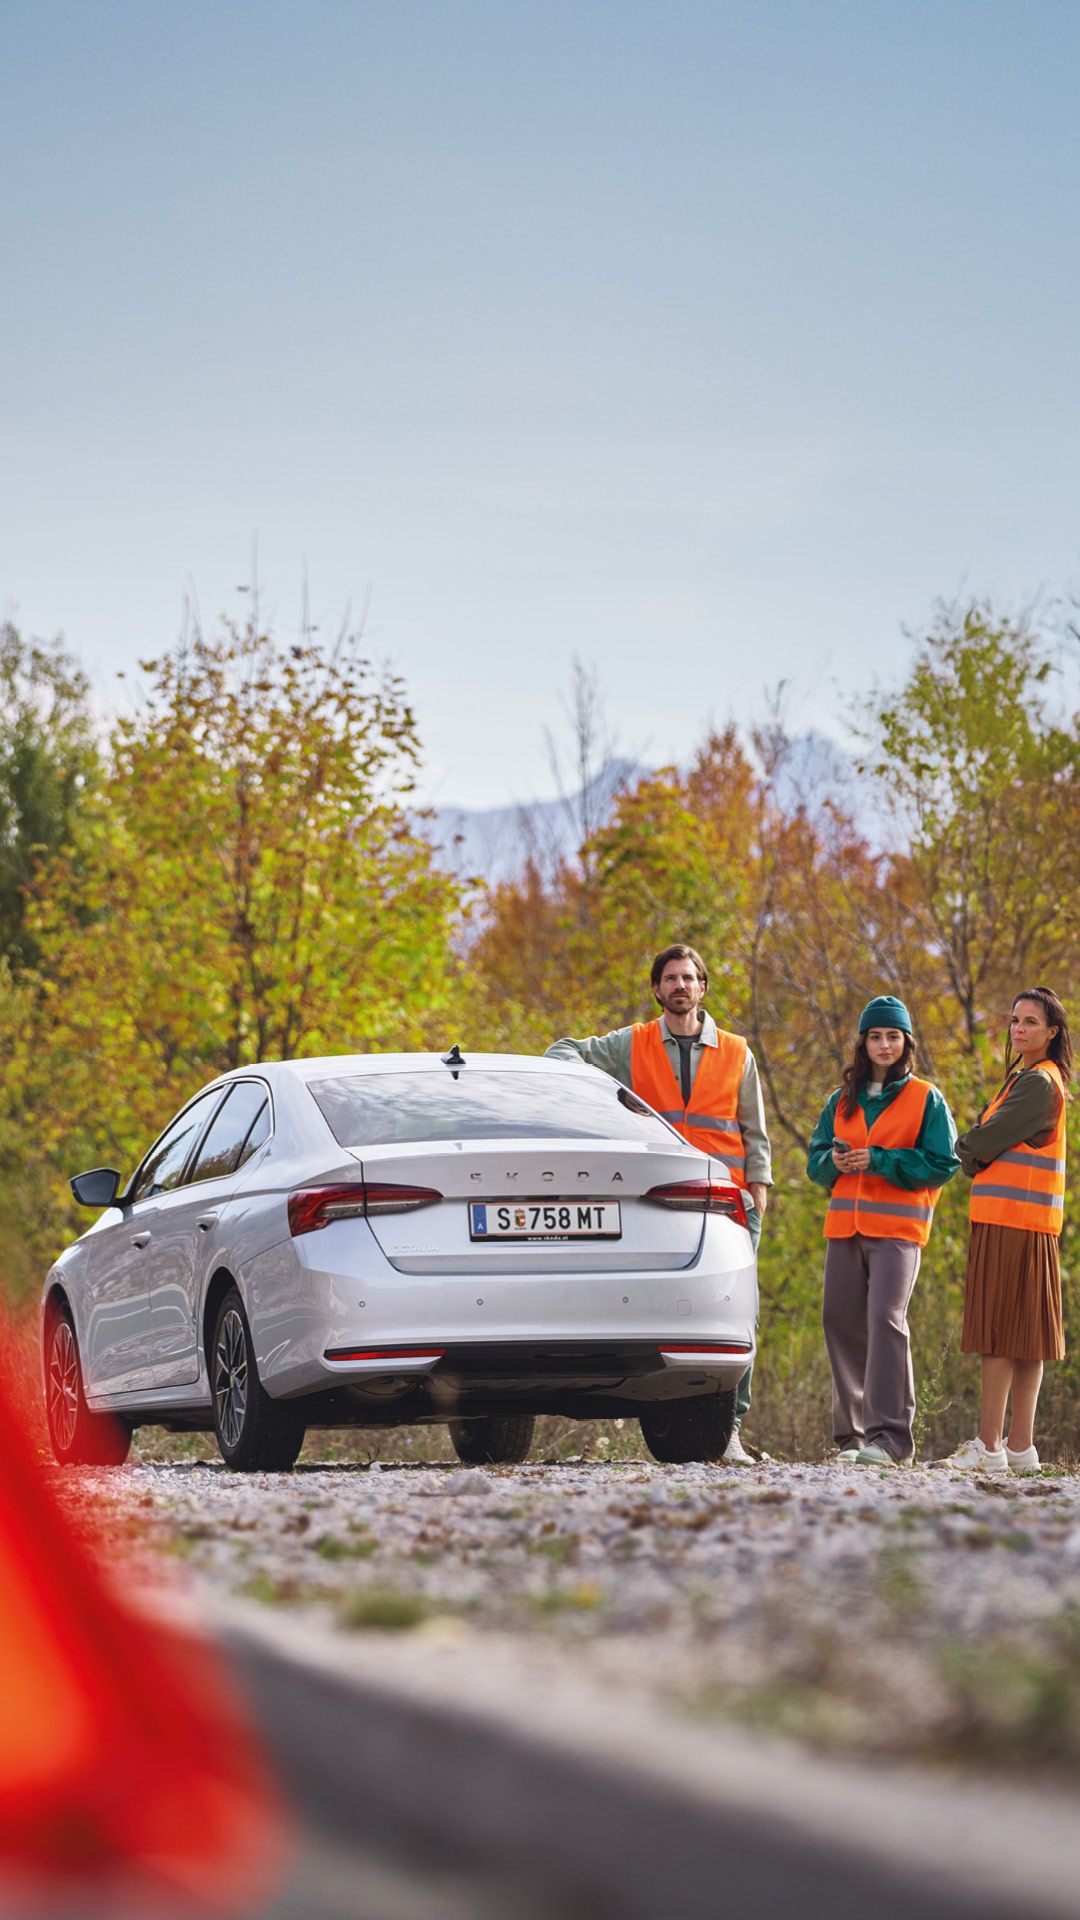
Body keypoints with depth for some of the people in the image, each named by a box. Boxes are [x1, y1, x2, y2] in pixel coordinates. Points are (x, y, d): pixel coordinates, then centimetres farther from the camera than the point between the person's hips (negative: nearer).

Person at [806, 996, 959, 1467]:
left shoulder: (926, 1099, 5)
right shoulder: (841, 1101, 18)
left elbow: (942, 1163, -4)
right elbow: (815, 1160, 17)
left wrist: (880, 1161, -12)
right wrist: (834, 1161, -7)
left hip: (898, 1228, -5)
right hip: (845, 1226, 5)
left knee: (885, 1318, -18)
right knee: (842, 1322, 1)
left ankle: (889, 1436, -21)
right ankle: (851, 1435, 8)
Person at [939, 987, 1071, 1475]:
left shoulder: (1039, 1082, -10)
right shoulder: (1025, 1078, 21)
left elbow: (988, 1139, -13)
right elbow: (996, 1138, 17)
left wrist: (963, 1150, 5)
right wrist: (976, 1158, -2)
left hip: (1012, 1220, -10)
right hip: (1008, 1219, 10)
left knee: (999, 1335, -10)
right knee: (1022, 1339, 8)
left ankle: (989, 1445, -11)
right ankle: (1020, 1446, 8)